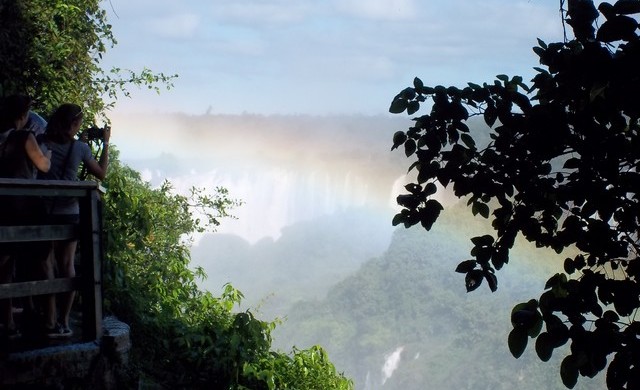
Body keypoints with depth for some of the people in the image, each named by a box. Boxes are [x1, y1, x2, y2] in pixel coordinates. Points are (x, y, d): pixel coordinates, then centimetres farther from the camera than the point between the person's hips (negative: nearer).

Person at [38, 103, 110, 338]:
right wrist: (105, 143, 18)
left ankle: (51, 322, 1)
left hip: (44, 211, -1)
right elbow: (101, 173, 11)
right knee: (67, 265, 8)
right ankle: (64, 322, 9)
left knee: (46, 264, 5)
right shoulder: (80, 147, -2)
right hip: (69, 212, 1)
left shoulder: (42, 144, -5)